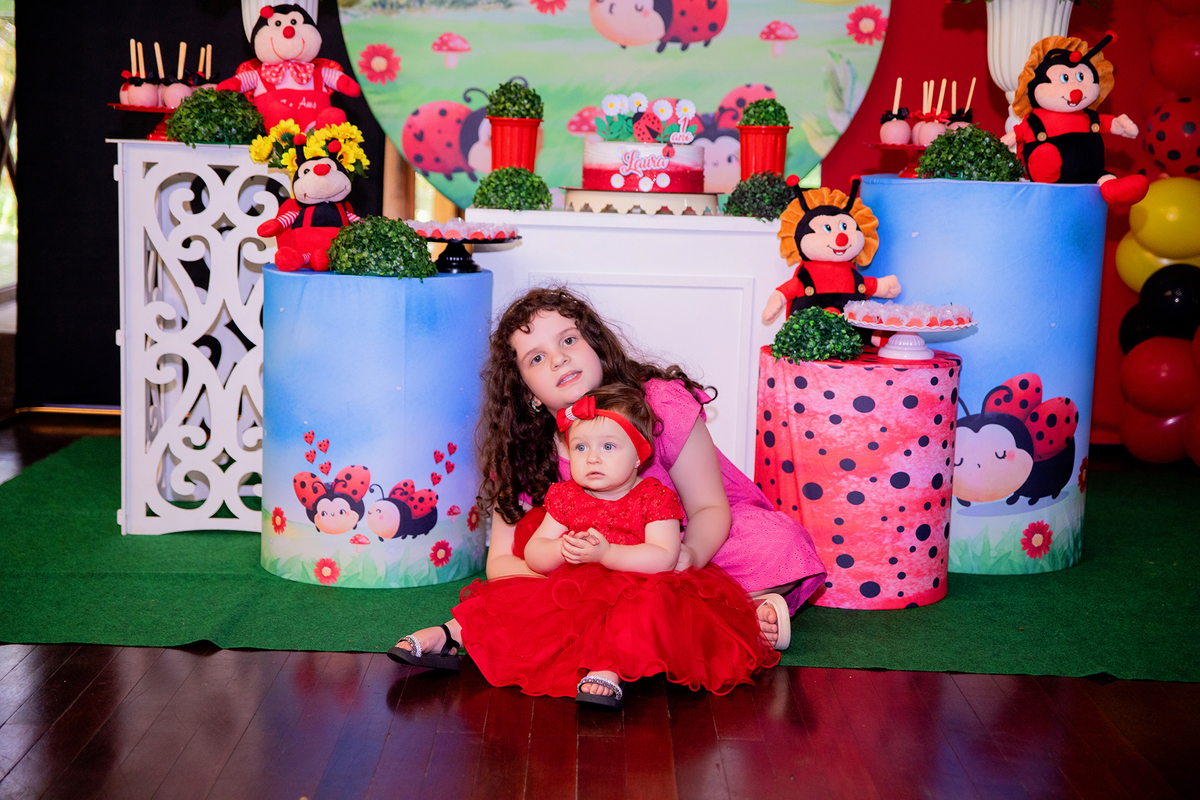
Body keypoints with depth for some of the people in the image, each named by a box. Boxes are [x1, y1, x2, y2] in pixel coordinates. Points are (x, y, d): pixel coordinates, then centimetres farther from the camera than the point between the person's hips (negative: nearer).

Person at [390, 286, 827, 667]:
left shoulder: (664, 405, -21)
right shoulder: (522, 452, -13)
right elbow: (501, 562, -14)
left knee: (779, 543, -30)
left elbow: (709, 507, -18)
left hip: (692, 540, -2)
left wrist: (691, 554, -42)